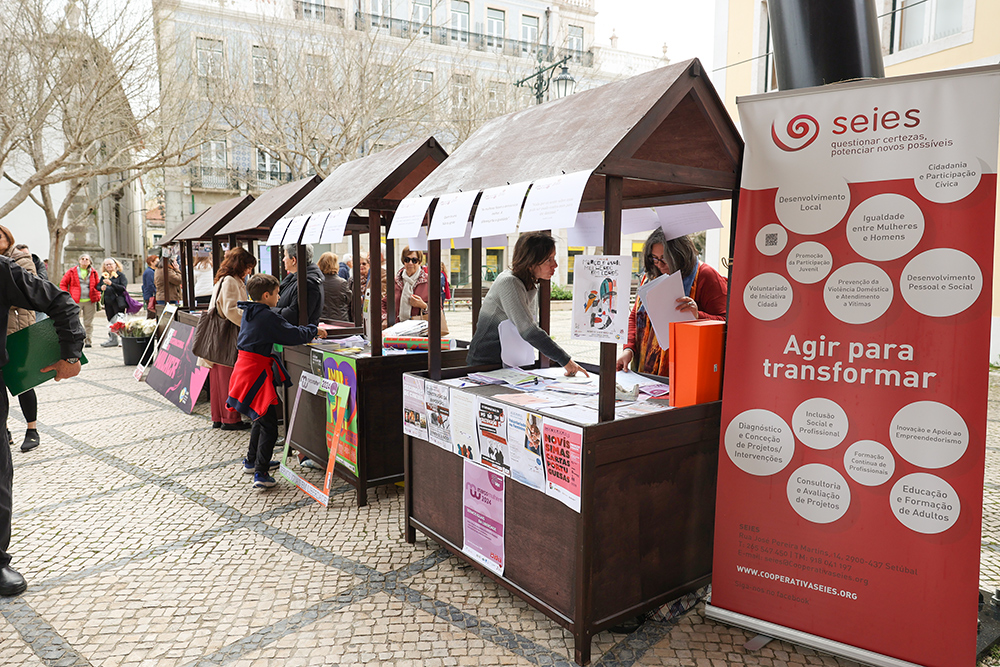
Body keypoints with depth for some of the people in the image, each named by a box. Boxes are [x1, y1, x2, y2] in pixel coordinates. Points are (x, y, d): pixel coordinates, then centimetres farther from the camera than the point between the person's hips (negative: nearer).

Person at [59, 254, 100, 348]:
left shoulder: (93, 272, 10)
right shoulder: (72, 271, 4)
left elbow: (97, 286, 18)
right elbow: (63, 284, 7)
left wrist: (97, 297, 3)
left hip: (90, 301, 2)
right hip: (76, 301, -2)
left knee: (89, 322, 6)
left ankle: (88, 341, 13)